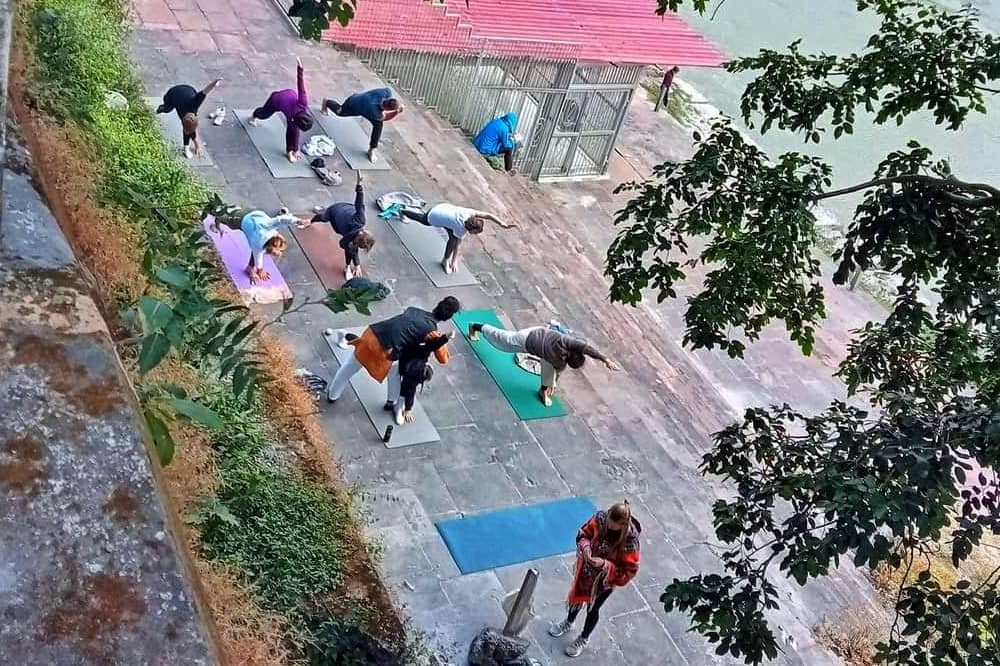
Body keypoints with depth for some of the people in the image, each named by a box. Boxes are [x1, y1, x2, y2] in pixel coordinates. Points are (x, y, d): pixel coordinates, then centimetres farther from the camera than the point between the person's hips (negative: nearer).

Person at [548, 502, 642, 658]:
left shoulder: (630, 541, -34)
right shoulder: (601, 518, -25)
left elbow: (628, 571, -25)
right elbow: (584, 533, -8)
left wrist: (605, 565, -36)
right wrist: (585, 547, -28)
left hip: (605, 580, -3)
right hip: (586, 569, 4)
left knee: (592, 608, 21)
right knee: (577, 596, 29)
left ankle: (583, 639, 51)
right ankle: (569, 622, 61)